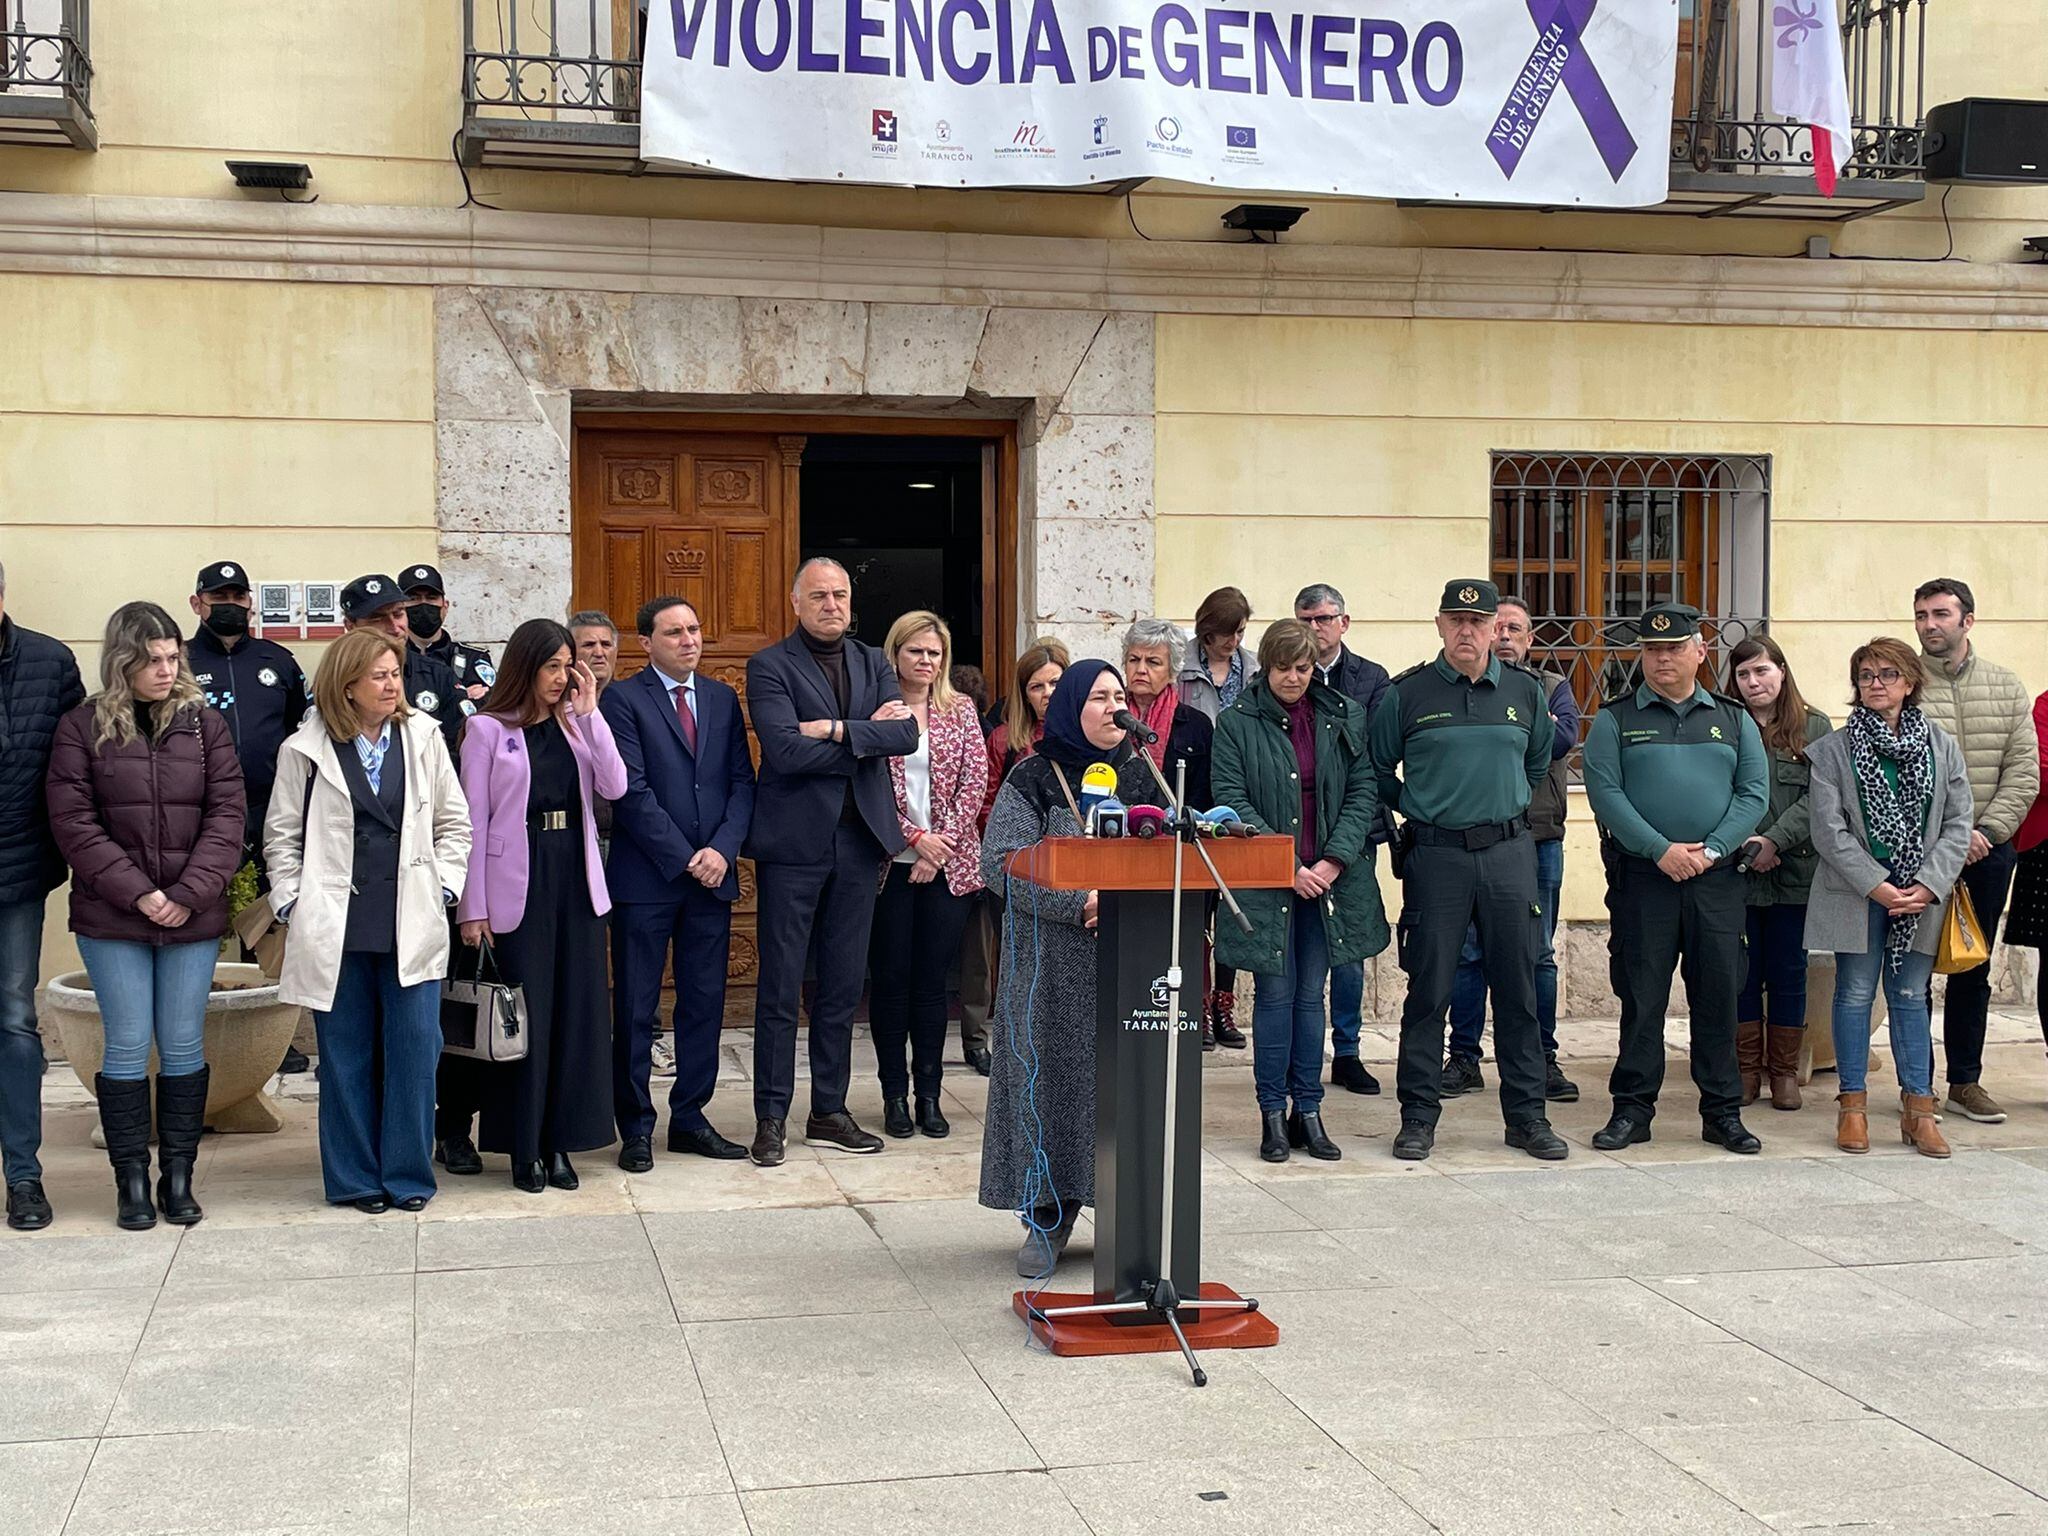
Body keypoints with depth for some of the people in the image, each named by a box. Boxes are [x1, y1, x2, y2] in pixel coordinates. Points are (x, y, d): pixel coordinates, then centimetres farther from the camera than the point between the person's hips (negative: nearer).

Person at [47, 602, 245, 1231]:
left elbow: (227, 813, 0)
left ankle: (178, 1177, 15)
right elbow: (73, 823, -5)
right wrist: (137, 894, -13)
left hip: (194, 918, 2)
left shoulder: (204, 723, 4)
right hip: (110, 919, -1)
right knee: (127, 1048, 2)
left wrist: (190, 892, -12)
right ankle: (131, 1182, 11)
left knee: (184, 1048, 6)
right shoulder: (83, 727, 0)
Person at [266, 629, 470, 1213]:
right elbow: (281, 835, 7)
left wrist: (442, 886, 3)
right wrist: (293, 902, 0)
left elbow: (453, 822, 11)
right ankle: (355, 1178, 17)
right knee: (346, 1054, 6)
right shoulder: (305, 749, 1)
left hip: (412, 924, 1)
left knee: (415, 1048, -1)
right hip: (336, 927, -1)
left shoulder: (423, 737, 6)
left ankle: (408, 1174, 11)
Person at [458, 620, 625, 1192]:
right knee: (524, 1015, 1)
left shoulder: (576, 723, 10)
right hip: (518, 886, -4)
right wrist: (473, 908, -6)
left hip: (576, 884, 4)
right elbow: (474, 820, -3)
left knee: (576, 1011, 5)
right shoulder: (489, 728, -2)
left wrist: (589, 714, -6)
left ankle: (560, 1142, 15)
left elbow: (614, 786, -4)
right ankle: (523, 1145, 11)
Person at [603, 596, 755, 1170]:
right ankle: (635, 1127, 11)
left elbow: (741, 780, 8)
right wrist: (684, 858, -13)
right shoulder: (622, 699, -4)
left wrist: (722, 849, -8)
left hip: (713, 873, 5)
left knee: (705, 1003, 9)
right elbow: (631, 791, -10)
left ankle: (690, 1118, 19)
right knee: (635, 1010, 2)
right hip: (645, 877, -5)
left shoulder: (722, 699, 12)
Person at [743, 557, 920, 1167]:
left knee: (843, 986, 10)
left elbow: (905, 734, -2)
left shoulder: (874, 664, 13)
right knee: (780, 988, 0)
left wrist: (837, 730, -14)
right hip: (794, 842, -5)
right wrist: (868, 737, -10)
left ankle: (829, 1112, 19)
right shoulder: (769, 666, -2)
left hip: (859, 841, 5)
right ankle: (771, 1119, 7)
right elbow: (785, 749, -17)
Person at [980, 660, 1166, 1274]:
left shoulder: (1140, 775, 12)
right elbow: (1001, 862, -10)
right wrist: (1080, 904, -18)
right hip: (1053, 962, -3)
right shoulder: (1034, 779, 0)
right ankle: (1047, 1217, 8)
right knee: (1051, 1073, -2)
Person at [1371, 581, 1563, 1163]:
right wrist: (1417, 808, 9)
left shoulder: (1525, 691, 7)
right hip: (1436, 855, -2)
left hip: (1509, 852, 2)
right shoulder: (1407, 693, -1)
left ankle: (1526, 1115, 15)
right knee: (1428, 990, 0)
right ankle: (1418, 1116, 9)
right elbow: (1376, 768, 9)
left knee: (1518, 989, 6)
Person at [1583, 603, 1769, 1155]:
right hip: (1641, 876, -2)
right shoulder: (1615, 720, 6)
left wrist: (1711, 850, -9)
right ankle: (1632, 1109, 9)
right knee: (1641, 994, 1)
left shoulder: (1734, 720, 13)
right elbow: (1605, 793, -5)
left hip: (1717, 877, 2)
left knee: (1718, 993, 5)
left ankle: (1722, 1112, 14)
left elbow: (1755, 794, 5)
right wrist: (1660, 850, -14)